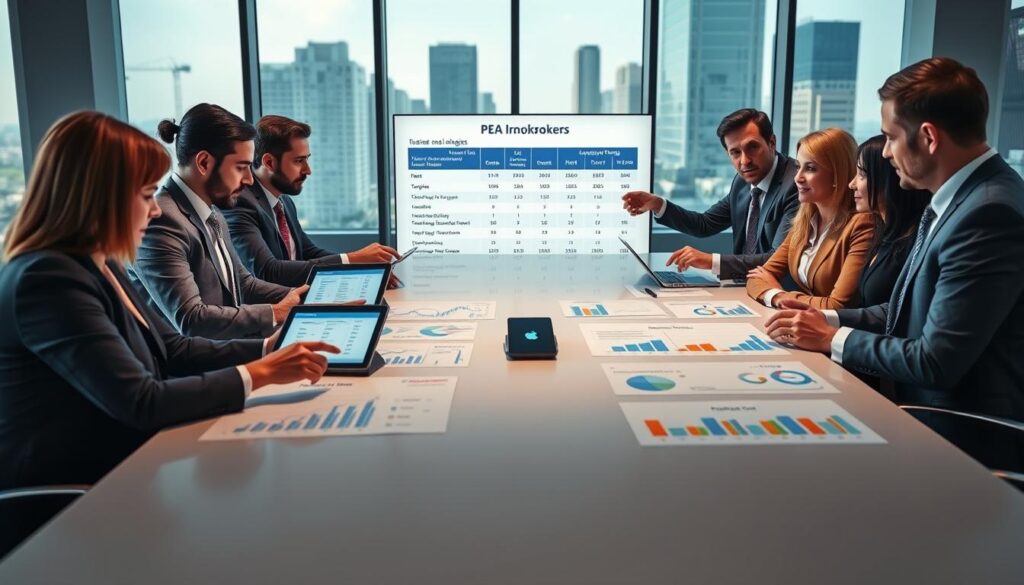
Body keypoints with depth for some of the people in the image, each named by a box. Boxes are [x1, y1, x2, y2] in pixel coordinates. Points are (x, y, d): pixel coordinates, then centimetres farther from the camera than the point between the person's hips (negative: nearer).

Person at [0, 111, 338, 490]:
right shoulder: (48, 280, -22)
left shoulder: (101, 268, 7)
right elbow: (141, 403, -26)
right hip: (62, 497, -8)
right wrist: (260, 373, -19)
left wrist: (267, 351, 2)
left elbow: (174, 350, 12)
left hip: (112, 467, 8)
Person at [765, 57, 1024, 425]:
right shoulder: (960, 198, 7)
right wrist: (828, 320, 1)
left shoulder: (990, 213, -23)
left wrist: (833, 338, -12)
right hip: (928, 407, 8)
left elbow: (936, 363, -24)